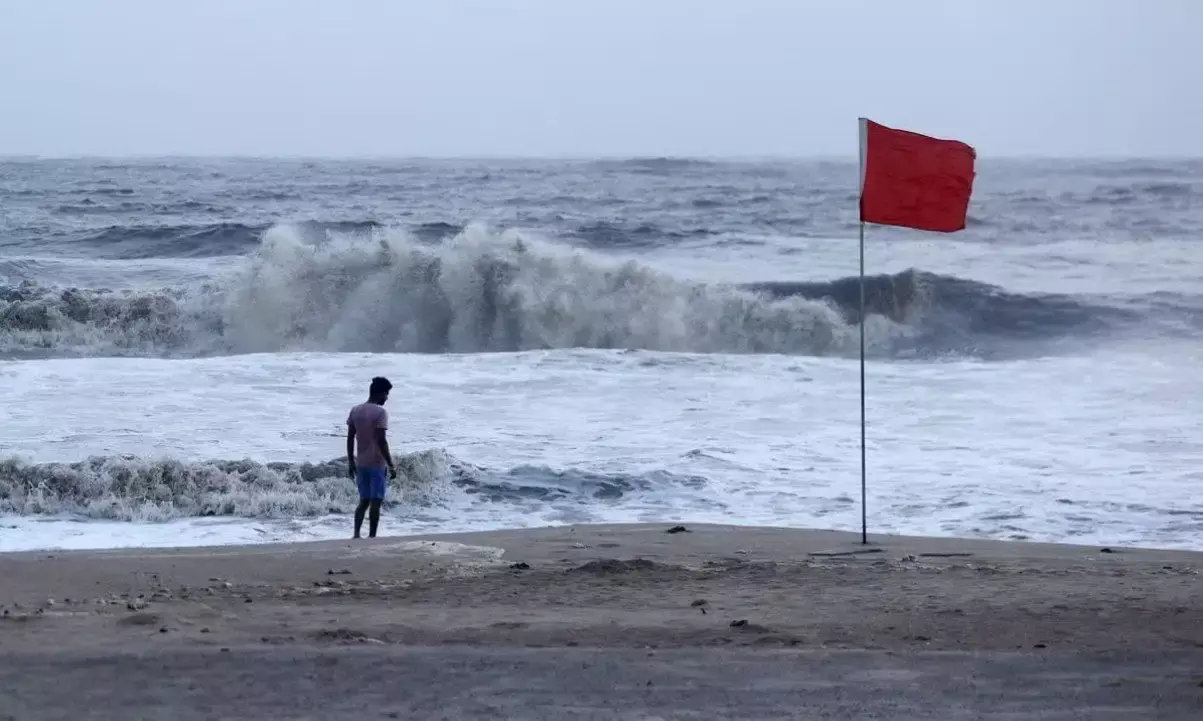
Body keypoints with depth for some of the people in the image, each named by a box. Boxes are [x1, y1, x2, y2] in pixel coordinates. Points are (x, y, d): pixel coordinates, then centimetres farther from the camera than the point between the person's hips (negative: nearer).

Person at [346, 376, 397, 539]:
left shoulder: (355, 411, 5)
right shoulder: (380, 412, -14)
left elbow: (350, 438, 7)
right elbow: (381, 441, -19)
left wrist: (351, 462, 16)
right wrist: (391, 465, -15)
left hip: (361, 463, 6)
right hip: (377, 464, -6)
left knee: (364, 501, 13)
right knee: (375, 502, 1)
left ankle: (356, 534, 2)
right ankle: (372, 537, 2)